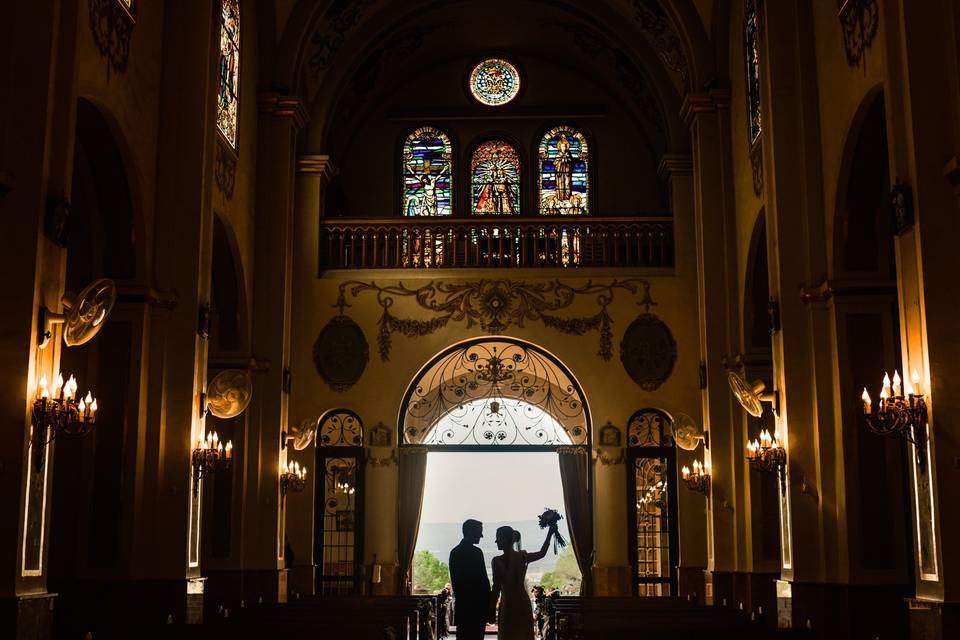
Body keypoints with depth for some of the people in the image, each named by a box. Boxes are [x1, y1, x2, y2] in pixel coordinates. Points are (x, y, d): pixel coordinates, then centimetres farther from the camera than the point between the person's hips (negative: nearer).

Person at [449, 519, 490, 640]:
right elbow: (483, 579, -12)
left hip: (461, 602, 7)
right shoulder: (476, 552, -12)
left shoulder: (454, 552, 10)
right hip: (477, 604, -7)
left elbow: (454, 579, 13)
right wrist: (489, 602, -4)